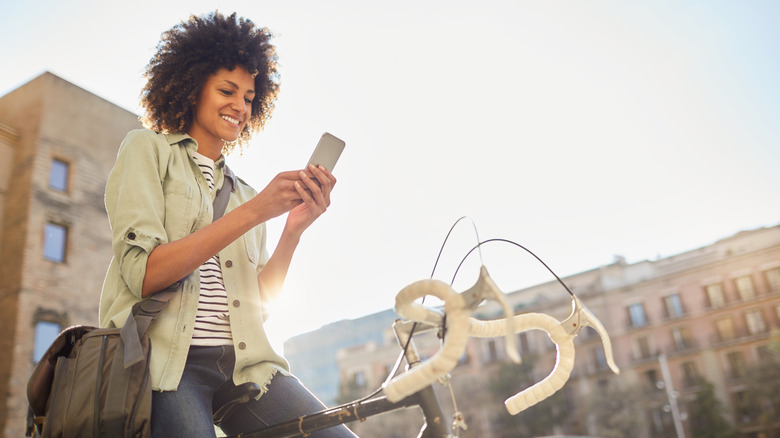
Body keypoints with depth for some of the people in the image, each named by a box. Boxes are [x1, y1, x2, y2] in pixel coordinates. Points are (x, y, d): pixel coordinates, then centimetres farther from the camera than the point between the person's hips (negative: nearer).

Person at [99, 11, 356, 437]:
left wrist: (294, 228, -6)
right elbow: (143, 274, -10)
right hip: (165, 358, -4)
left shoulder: (242, 191, 21)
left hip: (242, 362, 4)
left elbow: (261, 297, 9)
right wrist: (253, 211, -14)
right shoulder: (147, 148, 7)